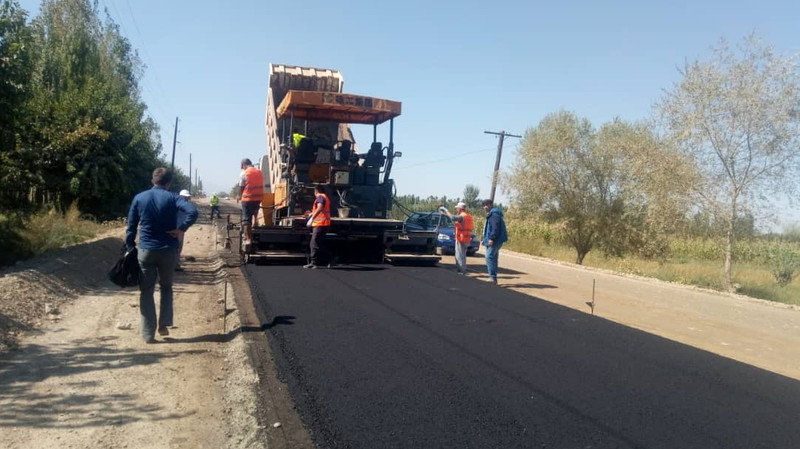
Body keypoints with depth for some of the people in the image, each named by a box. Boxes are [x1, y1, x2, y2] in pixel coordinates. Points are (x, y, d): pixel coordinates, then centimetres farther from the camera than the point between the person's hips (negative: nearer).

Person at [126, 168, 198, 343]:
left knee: (146, 292, 8)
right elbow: (193, 212, -22)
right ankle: (164, 325, 15)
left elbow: (131, 227, 4)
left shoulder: (139, 198, 3)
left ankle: (148, 334, 8)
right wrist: (182, 229, -11)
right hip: (168, 250, 0)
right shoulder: (172, 198, -3)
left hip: (146, 250, 1)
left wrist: (130, 248, 10)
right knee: (166, 287, 20)